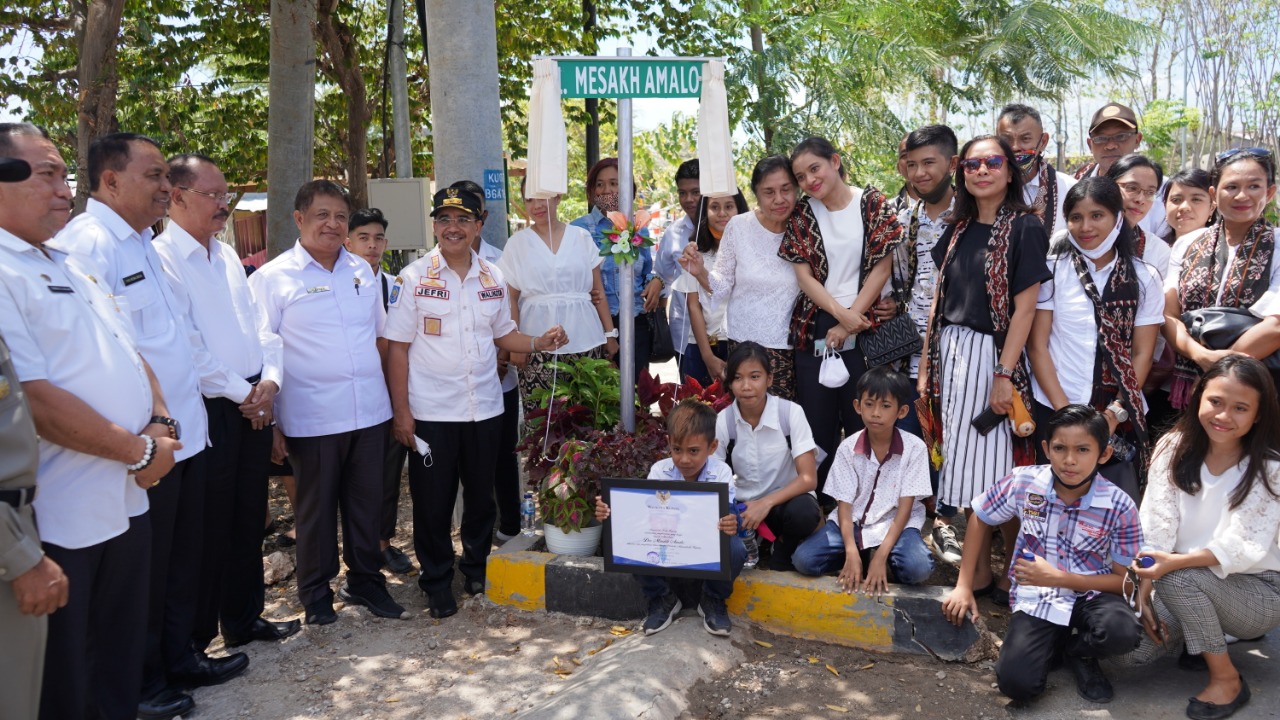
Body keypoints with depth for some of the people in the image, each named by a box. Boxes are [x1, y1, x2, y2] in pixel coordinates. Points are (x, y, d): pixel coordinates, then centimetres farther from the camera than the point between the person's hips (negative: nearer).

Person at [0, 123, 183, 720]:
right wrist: (140, 450, -14)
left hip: (126, 502, 8)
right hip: (57, 524, -8)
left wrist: (159, 425, -2)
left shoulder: (71, 269, 15)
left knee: (123, 659, 22)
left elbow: (132, 358, 17)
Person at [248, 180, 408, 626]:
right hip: (312, 418, -4)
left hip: (370, 413, 4)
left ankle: (365, 581, 30)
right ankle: (316, 593, 26)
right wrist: (270, 422, -8)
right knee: (316, 509, 9)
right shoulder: (272, 279, -4)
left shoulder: (362, 271, 10)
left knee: (367, 502, 13)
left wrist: (394, 399, 15)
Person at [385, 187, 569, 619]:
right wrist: (400, 411, -9)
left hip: (485, 407, 4)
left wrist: (539, 342, -3)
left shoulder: (492, 279, 7)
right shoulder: (414, 279, -4)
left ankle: (477, 568, 35)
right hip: (431, 413, -3)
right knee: (433, 502, 6)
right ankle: (437, 582, 23)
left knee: (482, 495, 15)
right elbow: (398, 348, -5)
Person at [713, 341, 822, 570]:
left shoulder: (791, 412, -15)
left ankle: (783, 551, -2)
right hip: (744, 505, 1)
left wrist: (766, 503, -31)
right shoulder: (723, 420, -8)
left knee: (803, 512, -36)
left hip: (785, 500, -1)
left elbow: (808, 479, -18)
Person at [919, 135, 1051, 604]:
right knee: (962, 466, 8)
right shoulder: (958, 230, 13)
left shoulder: (1024, 228, -4)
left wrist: (1005, 374, -17)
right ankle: (978, 572, 20)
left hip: (993, 355, -5)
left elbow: (1025, 307, -11)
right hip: (950, 353, 6)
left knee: (997, 469, -3)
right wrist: (926, 366, 9)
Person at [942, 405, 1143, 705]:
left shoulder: (1120, 507, -16)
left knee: (1123, 632, -35)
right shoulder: (1023, 483, -13)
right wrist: (964, 587, 2)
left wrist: (1058, 577, -21)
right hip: (1035, 598, 0)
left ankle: (1076, 650, 3)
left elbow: (1126, 580, -9)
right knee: (1016, 683, -21)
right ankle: (1054, 644, 14)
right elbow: (979, 519, 4)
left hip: (1090, 594, 0)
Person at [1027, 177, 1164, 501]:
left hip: (1119, 417, 1)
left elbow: (1142, 354, 3)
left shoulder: (1144, 278, 4)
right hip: (1053, 411, -1)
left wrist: (1115, 413, -8)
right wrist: (1065, 411, -8)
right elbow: (1037, 345, -2)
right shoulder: (1053, 269, 0)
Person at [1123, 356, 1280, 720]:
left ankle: (1227, 679, -11)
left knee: (1178, 578, -33)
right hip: (1192, 586, 4)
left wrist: (1173, 563, -38)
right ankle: (1208, 635, 15)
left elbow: (1244, 548, -23)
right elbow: (1156, 528, -13)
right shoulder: (1174, 447, -7)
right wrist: (1143, 594, -21)